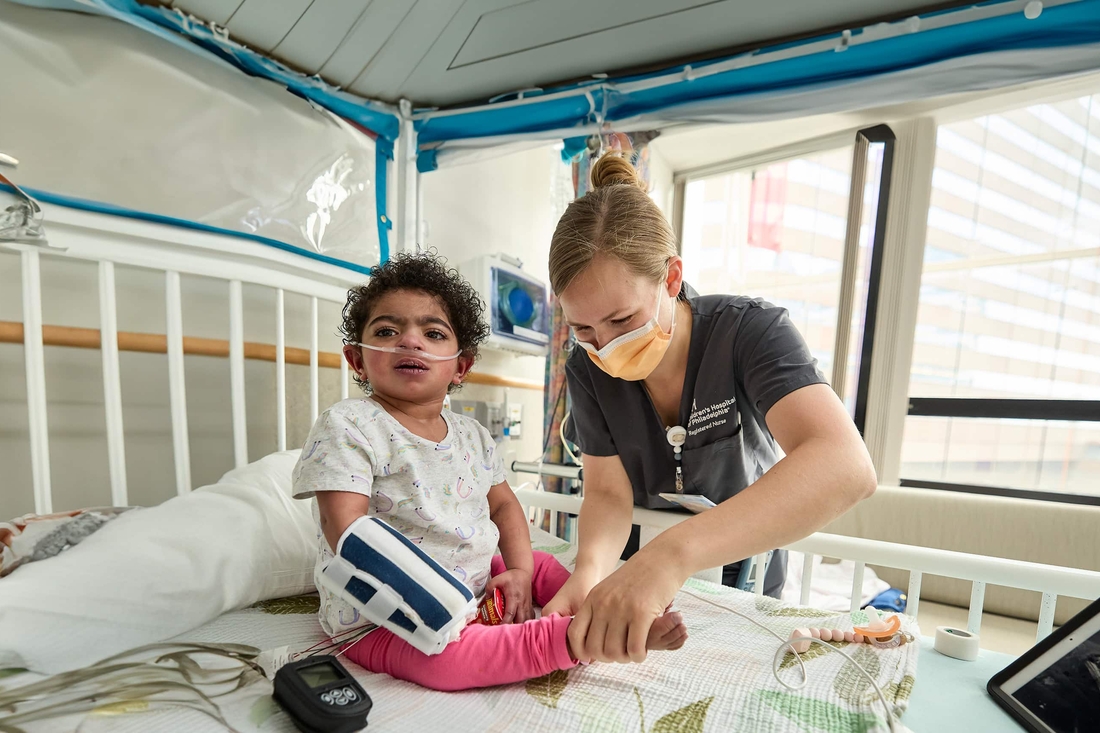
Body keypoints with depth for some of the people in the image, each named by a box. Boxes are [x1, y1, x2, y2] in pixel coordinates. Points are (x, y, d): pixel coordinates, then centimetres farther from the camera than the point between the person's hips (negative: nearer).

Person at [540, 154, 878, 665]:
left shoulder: (750, 331, -26)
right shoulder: (588, 370, -15)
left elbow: (845, 467, -40)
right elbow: (608, 494, -16)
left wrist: (674, 553, -52)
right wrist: (590, 569, -38)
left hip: (743, 566, -1)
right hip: (638, 565, 1)